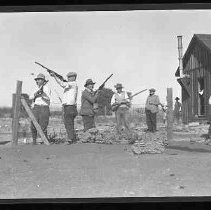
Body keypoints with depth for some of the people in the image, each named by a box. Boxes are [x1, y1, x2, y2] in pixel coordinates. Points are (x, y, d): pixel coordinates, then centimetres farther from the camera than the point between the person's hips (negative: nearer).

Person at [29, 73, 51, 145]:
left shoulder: (46, 88, -1)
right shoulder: (37, 89, 20)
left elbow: (48, 99, -14)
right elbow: (30, 97, 9)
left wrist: (42, 94, -30)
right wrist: (36, 93, -10)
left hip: (44, 108, -6)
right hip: (35, 108, 6)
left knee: (43, 127, -7)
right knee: (33, 126, -1)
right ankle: (34, 141, 13)